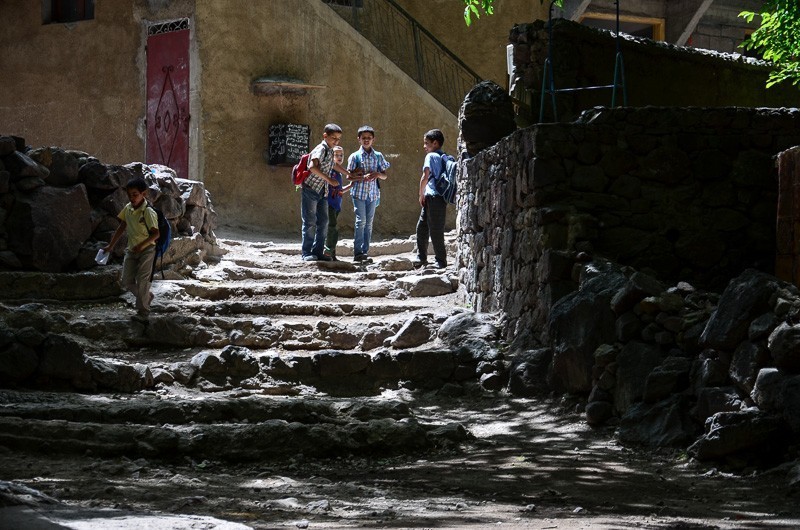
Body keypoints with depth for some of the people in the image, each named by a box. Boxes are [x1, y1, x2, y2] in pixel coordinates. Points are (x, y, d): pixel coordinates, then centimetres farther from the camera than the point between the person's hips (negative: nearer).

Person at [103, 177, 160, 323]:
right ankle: (147, 296, 30)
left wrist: (141, 246, -29)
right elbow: (122, 228, 14)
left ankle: (143, 312, -1)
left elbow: (156, 233, -21)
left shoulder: (148, 212, -18)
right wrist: (111, 245, 14)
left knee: (142, 280, -9)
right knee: (127, 281, 5)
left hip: (147, 249, -7)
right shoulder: (128, 209, 3)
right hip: (132, 250, 7)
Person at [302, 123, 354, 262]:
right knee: (310, 222, -7)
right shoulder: (321, 149, -14)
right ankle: (307, 253, -5)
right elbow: (313, 167, -31)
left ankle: (318, 251, 10)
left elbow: (333, 165, 36)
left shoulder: (330, 151, 13)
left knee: (323, 222, 6)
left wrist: (347, 173, 47)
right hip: (311, 189, -8)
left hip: (323, 192, 8)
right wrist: (329, 179, -29)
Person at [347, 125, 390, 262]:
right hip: (359, 193, -3)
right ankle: (358, 252, -14)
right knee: (361, 221, -13)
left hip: (373, 193, 3)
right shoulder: (355, 156, 2)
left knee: (369, 223, 5)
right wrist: (363, 177, -15)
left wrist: (377, 174, -10)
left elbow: (385, 176, 12)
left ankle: (365, 252, 8)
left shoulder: (378, 156, 10)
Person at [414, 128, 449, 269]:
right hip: (441, 197, 8)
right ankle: (421, 257, 19)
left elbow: (425, 176, -19)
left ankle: (441, 261, 2)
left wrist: (421, 194, -7)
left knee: (435, 231, -2)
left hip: (433, 197, -8)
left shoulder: (431, 156, -10)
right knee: (421, 227, 15)